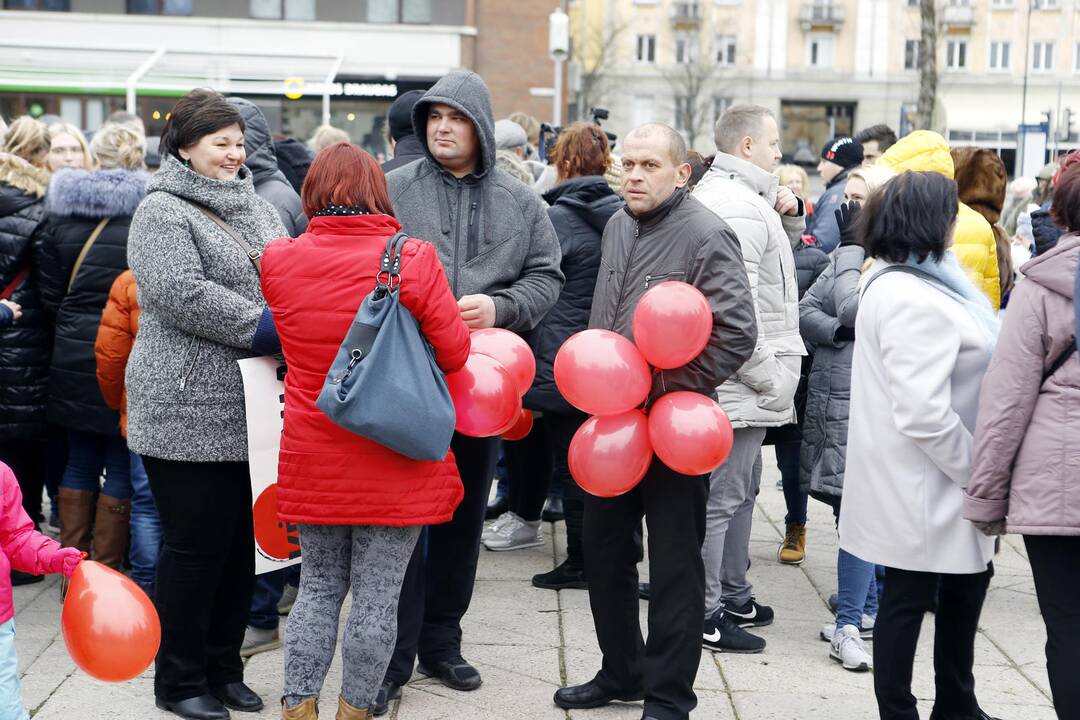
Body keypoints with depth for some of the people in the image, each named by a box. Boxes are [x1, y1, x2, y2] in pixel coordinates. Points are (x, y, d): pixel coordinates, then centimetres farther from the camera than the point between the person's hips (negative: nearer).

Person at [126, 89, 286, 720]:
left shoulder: (257, 208, 16)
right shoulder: (162, 212, -7)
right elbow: (182, 294, -21)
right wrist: (264, 328, -19)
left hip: (252, 411, 7)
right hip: (190, 412, -7)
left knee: (242, 542, 12)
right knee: (196, 545, 0)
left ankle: (224, 669, 26)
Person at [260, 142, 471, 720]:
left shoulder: (279, 260, -4)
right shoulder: (413, 259, -13)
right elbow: (454, 352, -7)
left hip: (313, 456, 3)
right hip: (394, 463, -3)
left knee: (318, 586, 17)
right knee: (377, 595, 8)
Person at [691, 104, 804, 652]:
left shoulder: (728, 194, 16)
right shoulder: (738, 205, -19)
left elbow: (781, 253, 28)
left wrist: (789, 215, 8)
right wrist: (768, 375, -20)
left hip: (735, 381, 11)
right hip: (737, 383, -11)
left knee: (739, 489, 21)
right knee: (722, 495, -4)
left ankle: (733, 595, 33)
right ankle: (704, 615, 3)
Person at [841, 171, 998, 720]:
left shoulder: (894, 281, 11)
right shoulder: (915, 300, -23)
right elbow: (923, 412, -29)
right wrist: (978, 470, -16)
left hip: (929, 483, 11)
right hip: (922, 486, -11)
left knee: (966, 579, 20)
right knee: (910, 596, 2)